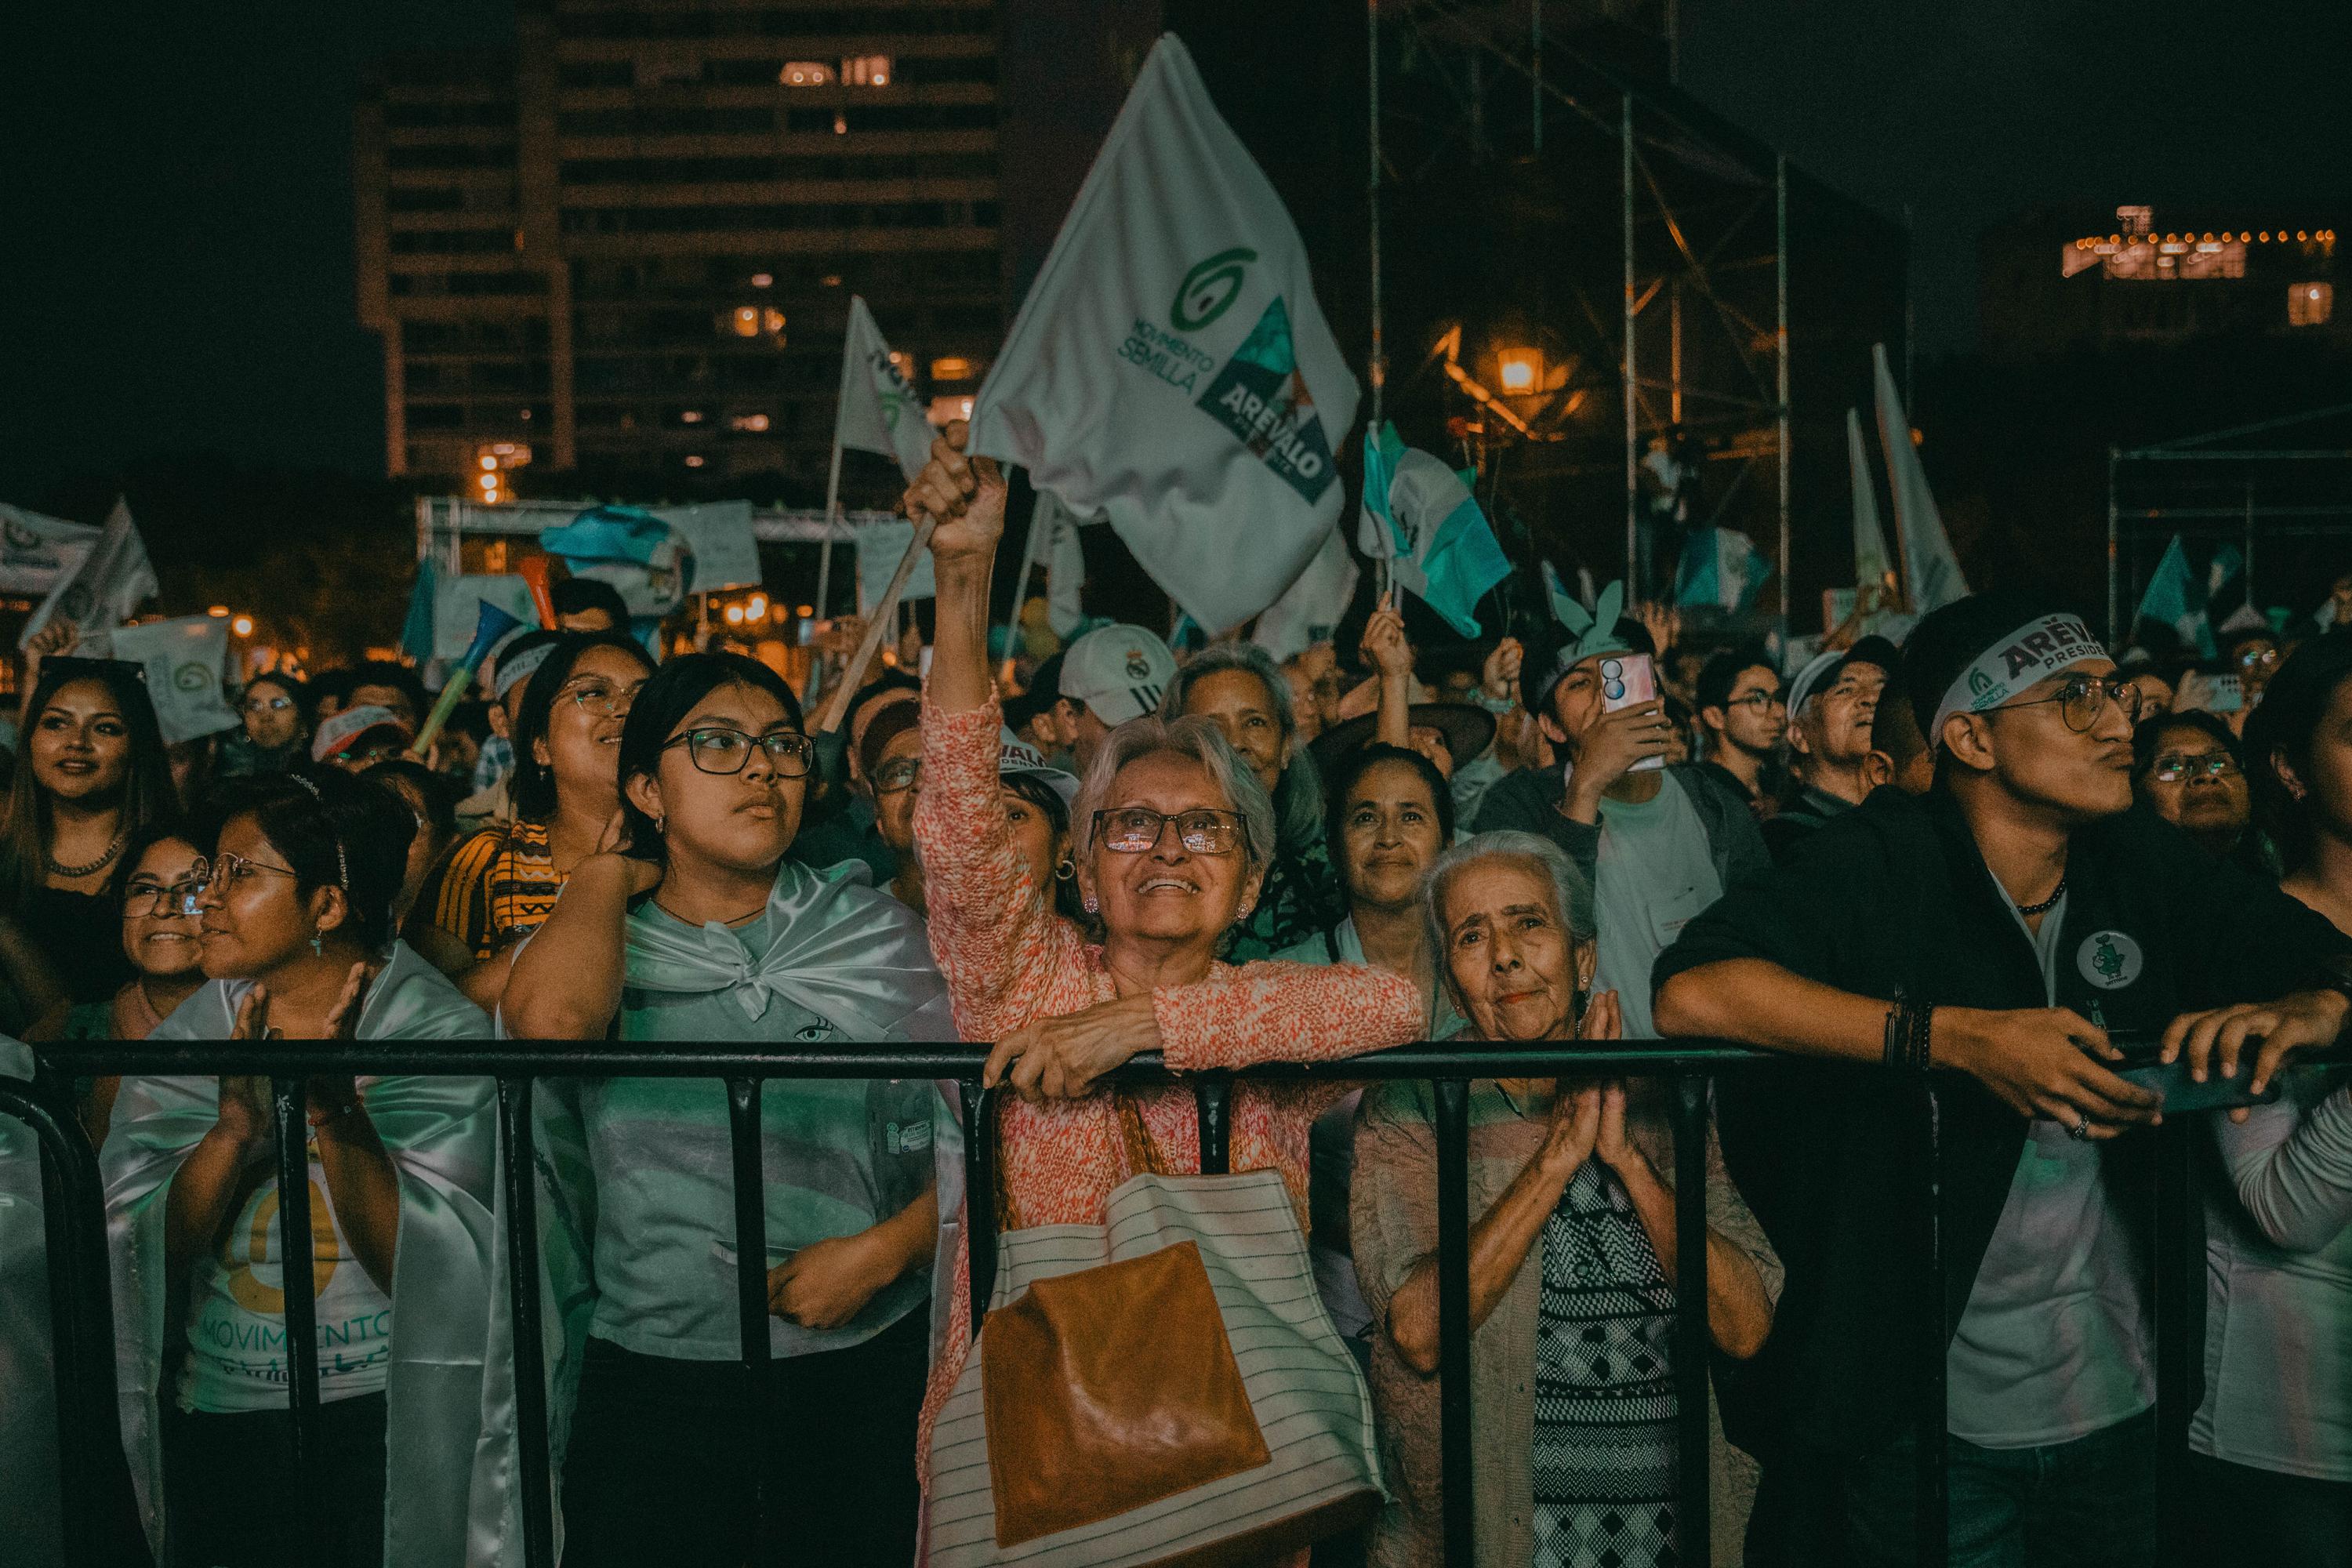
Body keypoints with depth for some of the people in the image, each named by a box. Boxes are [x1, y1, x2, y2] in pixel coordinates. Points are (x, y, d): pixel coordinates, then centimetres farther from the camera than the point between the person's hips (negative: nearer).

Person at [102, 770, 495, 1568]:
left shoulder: (442, 1035, -10)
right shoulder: (188, 1038, 3)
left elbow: (428, 1269, -17)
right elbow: (143, 1254, -5)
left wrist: (333, 1107, -28)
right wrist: (232, 1128, -22)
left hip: (384, 1418, -3)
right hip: (214, 1420, 4)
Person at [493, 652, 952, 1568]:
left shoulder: (873, 938, 4)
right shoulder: (601, 942, 3)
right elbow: (551, 1018, -22)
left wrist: (882, 1252, -14)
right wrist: (609, 875, -5)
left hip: (865, 1366, 1)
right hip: (651, 1372, 0)